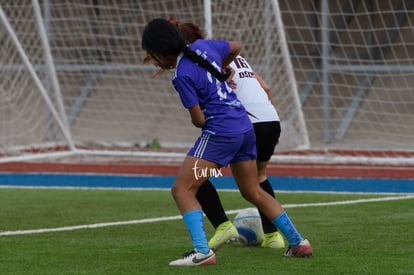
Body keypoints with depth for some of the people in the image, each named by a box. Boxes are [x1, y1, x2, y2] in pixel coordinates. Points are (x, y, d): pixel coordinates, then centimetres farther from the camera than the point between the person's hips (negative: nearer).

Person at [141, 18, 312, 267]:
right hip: (245, 127, 9)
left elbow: (199, 120, -13)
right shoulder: (202, 46, 5)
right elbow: (236, 47, 24)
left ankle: (202, 251, -17)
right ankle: (298, 242, 25)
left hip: (219, 132, -9)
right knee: (253, 192, 22)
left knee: (182, 189, -6)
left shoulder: (183, 76, -16)